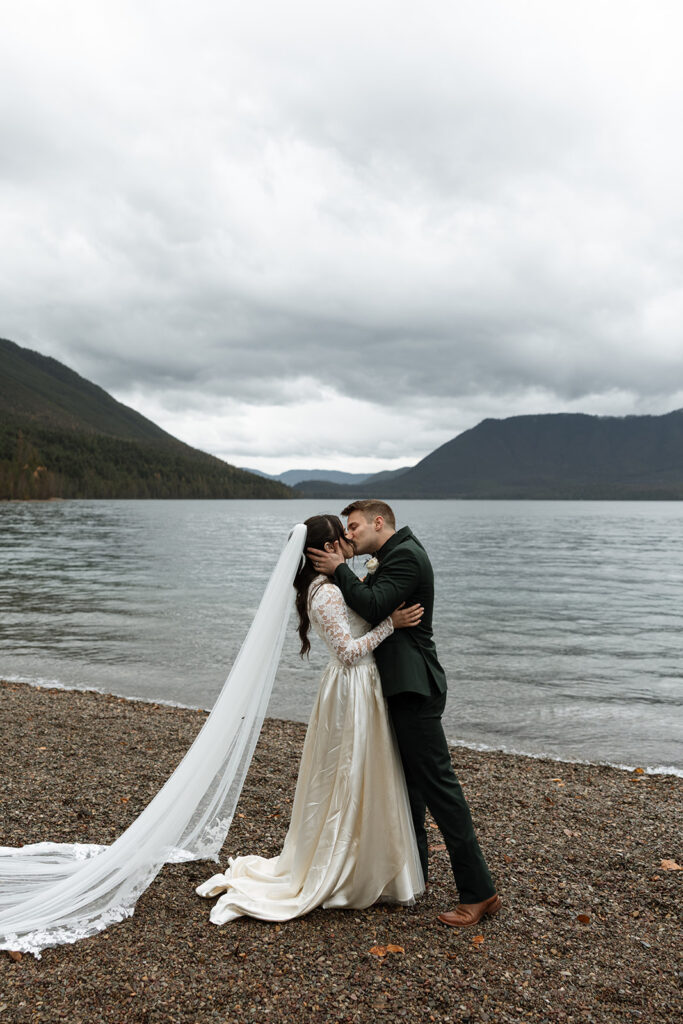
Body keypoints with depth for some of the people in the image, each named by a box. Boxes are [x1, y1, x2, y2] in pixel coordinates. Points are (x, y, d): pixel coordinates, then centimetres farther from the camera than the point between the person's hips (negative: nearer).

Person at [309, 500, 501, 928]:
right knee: (408, 783, 18)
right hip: (403, 687, 11)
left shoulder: (405, 555, -14)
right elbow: (368, 609, 15)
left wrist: (341, 570, -14)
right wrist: (347, 572, 2)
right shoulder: (395, 556, 18)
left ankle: (479, 892, 0)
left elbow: (374, 608, -25)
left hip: (415, 689, -11)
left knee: (438, 784, -7)